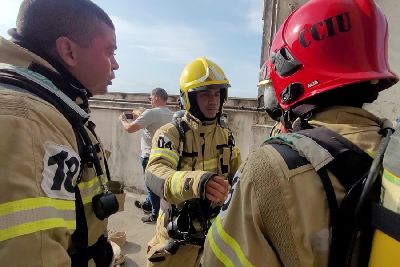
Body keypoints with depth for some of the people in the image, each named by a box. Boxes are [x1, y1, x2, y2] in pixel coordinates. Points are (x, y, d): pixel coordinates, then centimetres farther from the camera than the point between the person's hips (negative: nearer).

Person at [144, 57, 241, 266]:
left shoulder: (225, 135, 3)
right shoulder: (171, 133, -17)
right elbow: (155, 175, -34)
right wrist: (196, 181, -52)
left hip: (216, 231, 5)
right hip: (178, 236, -5)